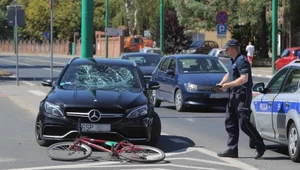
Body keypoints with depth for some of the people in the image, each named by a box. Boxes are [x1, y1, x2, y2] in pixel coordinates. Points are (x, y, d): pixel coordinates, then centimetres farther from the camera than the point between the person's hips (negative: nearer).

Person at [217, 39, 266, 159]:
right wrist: (221, 83, 12)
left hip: (242, 95, -10)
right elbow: (228, 74, 30)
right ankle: (232, 150, 13)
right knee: (230, 123, 9)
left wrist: (228, 85, -21)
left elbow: (244, 78, -23)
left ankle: (260, 146, -2)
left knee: (244, 123, -12)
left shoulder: (241, 61, -15)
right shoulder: (232, 61, 16)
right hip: (233, 95, 10)